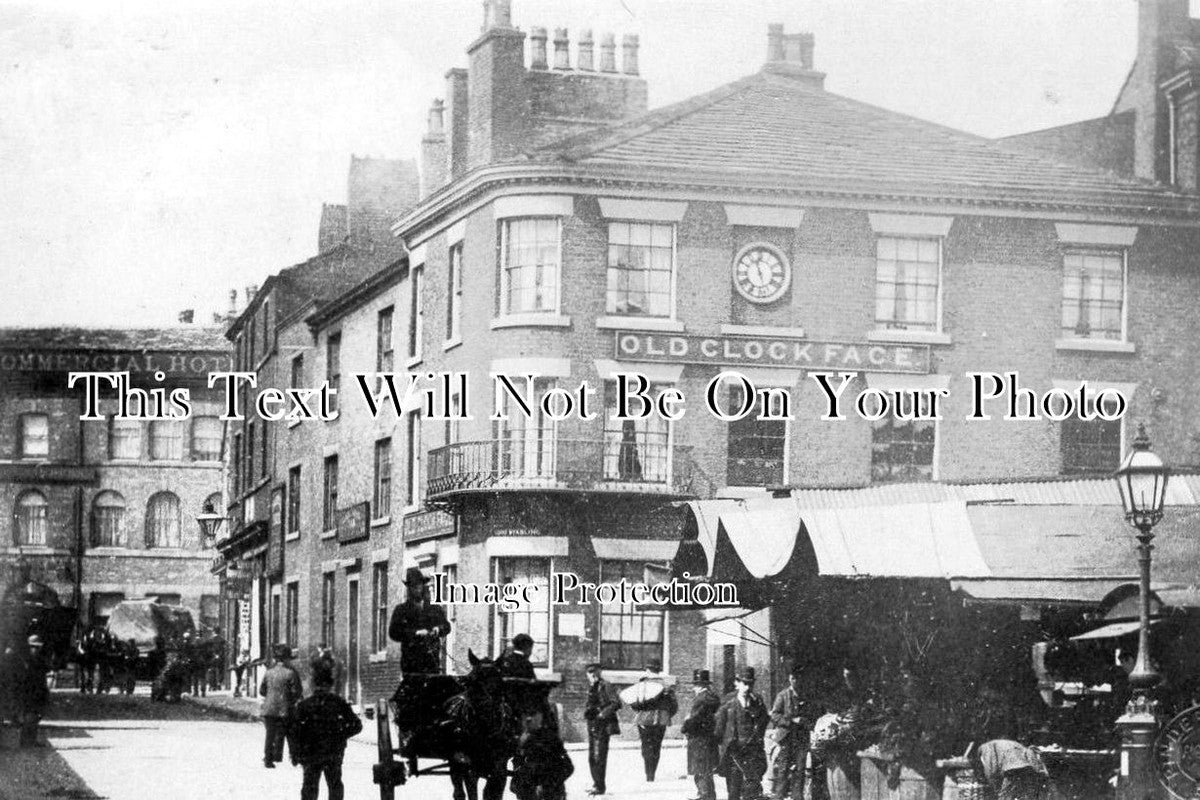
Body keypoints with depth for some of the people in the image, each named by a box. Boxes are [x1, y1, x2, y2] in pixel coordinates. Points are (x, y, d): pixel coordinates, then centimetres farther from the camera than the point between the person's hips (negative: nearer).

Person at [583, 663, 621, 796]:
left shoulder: (605, 687, -10)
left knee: (599, 756, -9)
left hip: (602, 726, -9)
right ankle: (596, 784, 23)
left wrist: (603, 713, -23)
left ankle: (600, 787, -5)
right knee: (592, 757, 13)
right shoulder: (591, 688, 15)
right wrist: (587, 711, 7)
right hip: (592, 726, 9)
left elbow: (616, 703, -17)